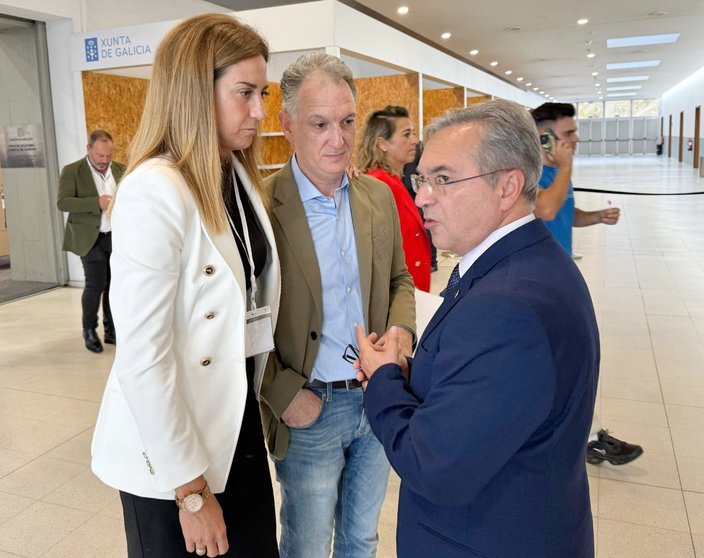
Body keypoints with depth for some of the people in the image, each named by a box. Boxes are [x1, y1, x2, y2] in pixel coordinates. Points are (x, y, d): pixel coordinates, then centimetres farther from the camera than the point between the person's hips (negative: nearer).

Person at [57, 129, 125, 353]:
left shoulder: (121, 169, 8)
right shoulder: (72, 171, -4)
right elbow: (63, 202, -14)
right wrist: (97, 202, -25)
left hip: (118, 236, 4)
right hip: (91, 238, -4)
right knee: (95, 285, -4)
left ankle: (111, 329, 21)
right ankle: (89, 330, 15)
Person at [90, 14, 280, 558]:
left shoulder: (242, 178, 2)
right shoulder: (155, 193, -22)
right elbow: (141, 359, -21)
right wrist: (191, 490, -15)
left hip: (236, 422, 7)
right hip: (170, 449, -6)